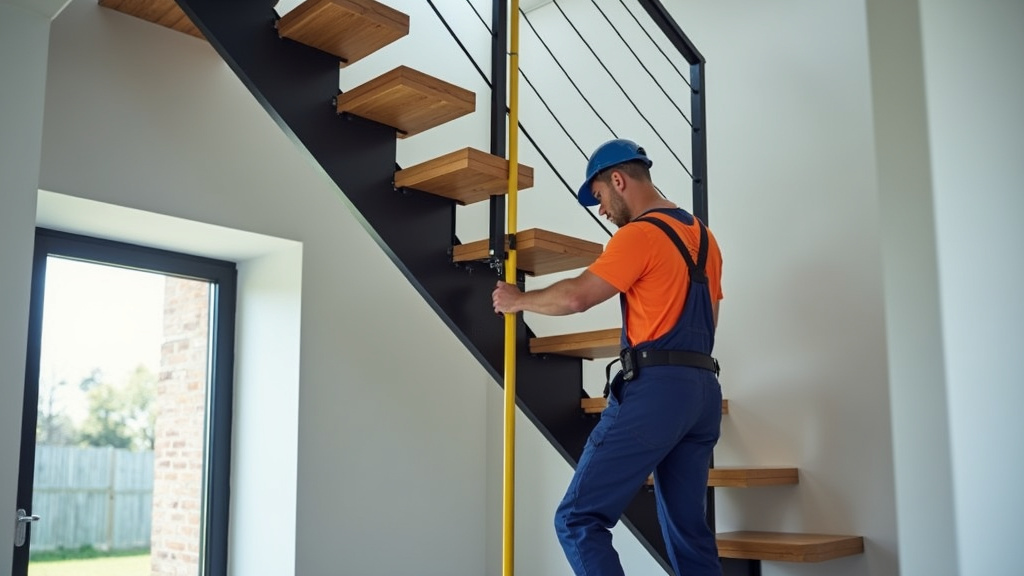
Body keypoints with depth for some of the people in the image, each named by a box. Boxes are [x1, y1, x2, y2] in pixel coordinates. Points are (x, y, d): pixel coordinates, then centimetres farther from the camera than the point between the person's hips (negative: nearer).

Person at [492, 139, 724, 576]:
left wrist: (518, 300, 1)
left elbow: (576, 297, -15)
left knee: (579, 520, -6)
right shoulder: (703, 237, 20)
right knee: (689, 532, 12)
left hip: (655, 389, -9)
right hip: (703, 391, 9)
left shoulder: (640, 233, -8)